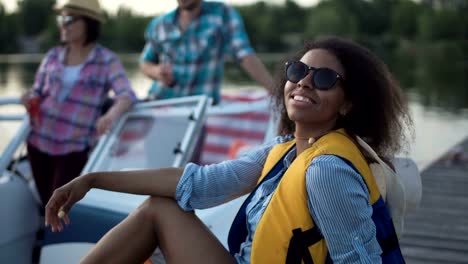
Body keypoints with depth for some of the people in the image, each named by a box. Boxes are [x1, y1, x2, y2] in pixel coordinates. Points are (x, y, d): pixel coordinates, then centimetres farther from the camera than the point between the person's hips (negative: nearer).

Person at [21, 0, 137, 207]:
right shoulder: (53, 55, 7)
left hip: (74, 147, -4)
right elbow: (37, 92, 16)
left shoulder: (106, 60, -4)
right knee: (47, 203, 12)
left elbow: (127, 95, -16)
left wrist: (112, 115, -37)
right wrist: (30, 99, -9)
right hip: (39, 141, 4)